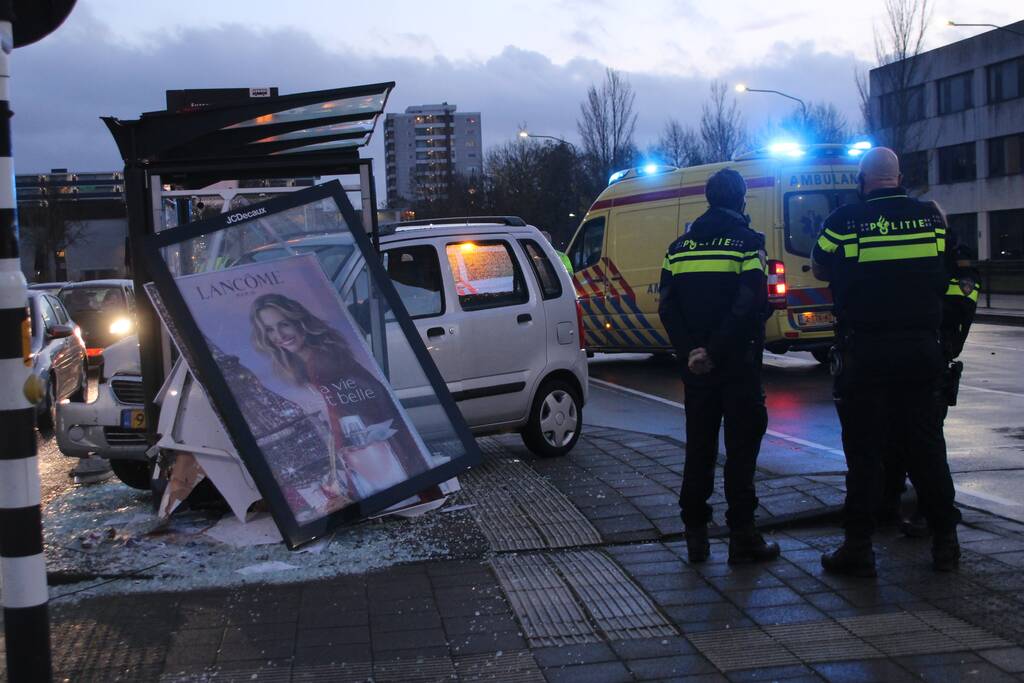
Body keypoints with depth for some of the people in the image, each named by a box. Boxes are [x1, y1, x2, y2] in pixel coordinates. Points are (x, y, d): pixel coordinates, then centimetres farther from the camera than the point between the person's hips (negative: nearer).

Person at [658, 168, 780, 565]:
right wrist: (715, 352, -16)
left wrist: (690, 351, -7)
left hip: (696, 366, 4)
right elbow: (749, 307, -18)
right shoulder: (747, 242, -7)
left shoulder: (680, 246, 8)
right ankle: (742, 536, 4)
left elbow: (667, 307, 0)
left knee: (699, 447, 11)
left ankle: (696, 533, 14)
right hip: (738, 365, -4)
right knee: (741, 447, 3)